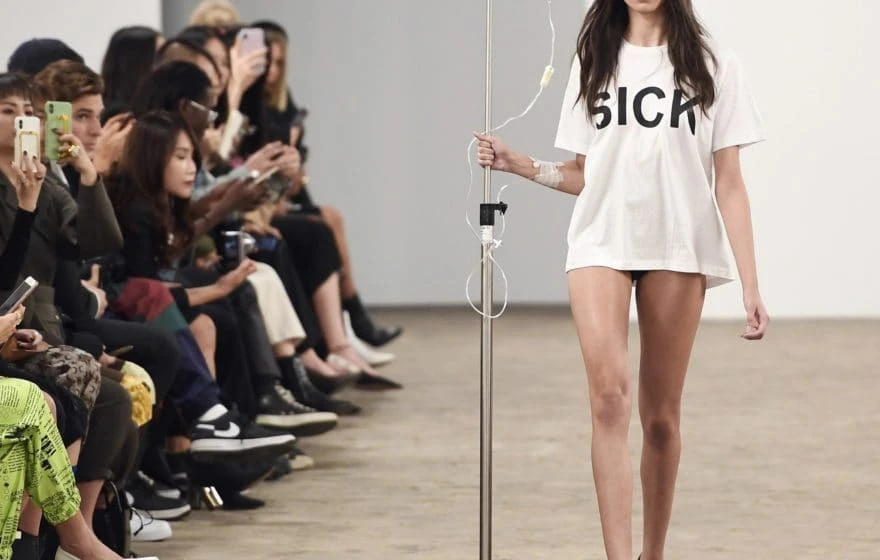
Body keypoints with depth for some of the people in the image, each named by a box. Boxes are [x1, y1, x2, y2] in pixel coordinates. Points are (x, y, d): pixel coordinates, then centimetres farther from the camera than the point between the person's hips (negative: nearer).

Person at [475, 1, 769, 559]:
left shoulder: (712, 66, 4)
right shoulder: (594, 62, 10)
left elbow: (729, 184, 2)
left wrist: (750, 285, -3)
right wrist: (521, 166, -3)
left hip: (678, 251, 0)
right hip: (601, 245, 1)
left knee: (661, 414, 4)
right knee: (610, 397, -16)